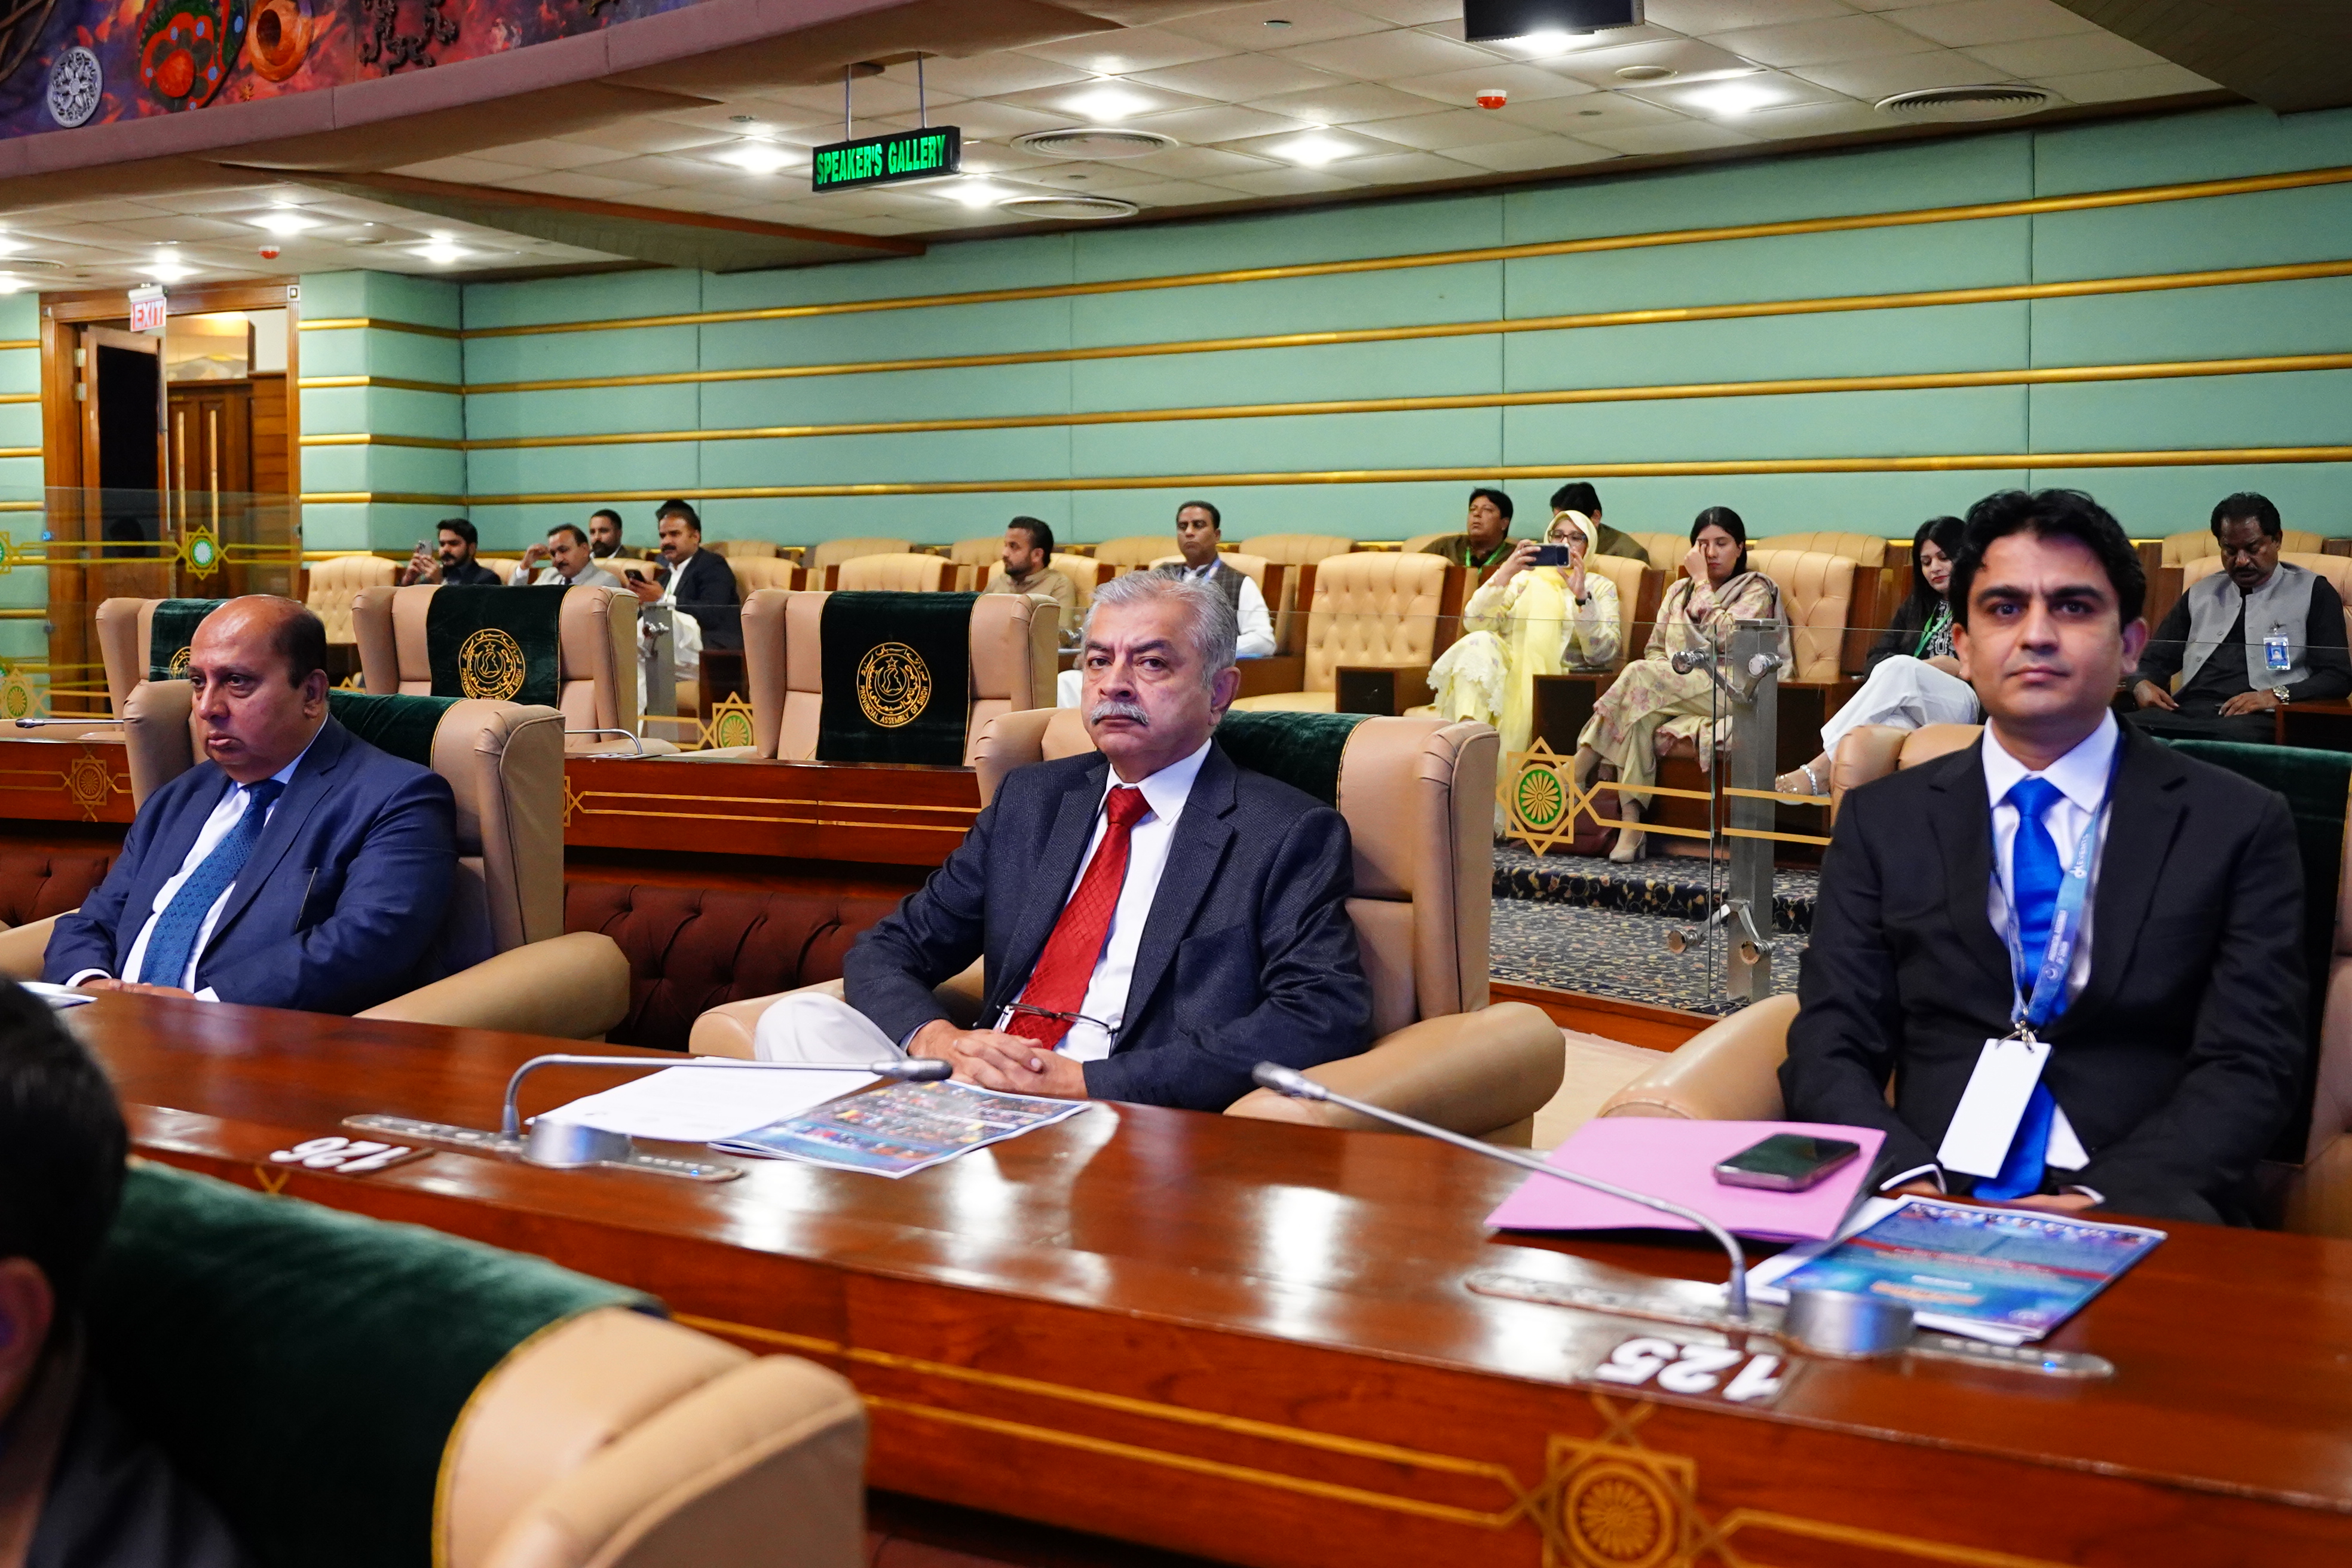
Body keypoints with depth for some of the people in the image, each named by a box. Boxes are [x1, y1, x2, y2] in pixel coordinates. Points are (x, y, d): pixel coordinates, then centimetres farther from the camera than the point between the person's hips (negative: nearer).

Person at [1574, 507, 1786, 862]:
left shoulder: (1756, 590, 9)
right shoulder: (1679, 590, 26)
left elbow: (1724, 637, -10)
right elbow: (1654, 649, 18)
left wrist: (1702, 581, -3)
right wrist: (1670, 672, -5)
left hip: (1729, 690, -5)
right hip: (1670, 689, 5)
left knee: (1640, 675, -30)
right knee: (1638, 716, -33)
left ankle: (1575, 775, -29)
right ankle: (1631, 826, -40)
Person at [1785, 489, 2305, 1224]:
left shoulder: (2240, 826, 9)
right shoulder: (1883, 822, 13)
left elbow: (2248, 1068, 1)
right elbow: (1829, 1049, 6)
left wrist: (2104, 1200, -16)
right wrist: (1909, 1187, -14)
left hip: (2130, 1214, -1)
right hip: (1922, 1212, 1)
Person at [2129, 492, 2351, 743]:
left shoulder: (2312, 592, 13)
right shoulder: (2200, 594, 24)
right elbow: (2152, 661, 25)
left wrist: (2277, 695, -14)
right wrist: (2142, 684, -1)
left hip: (2259, 720, -3)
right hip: (2187, 711, 3)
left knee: (2237, 735, -42)